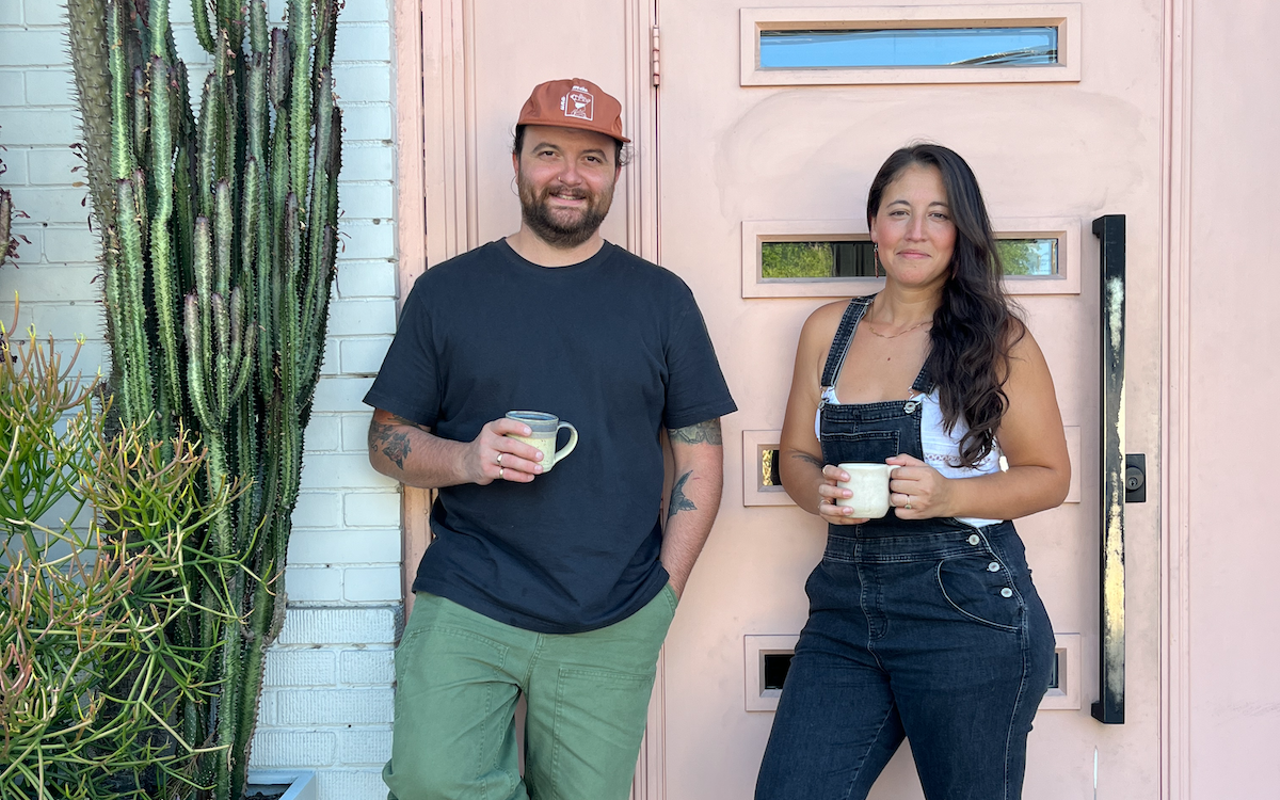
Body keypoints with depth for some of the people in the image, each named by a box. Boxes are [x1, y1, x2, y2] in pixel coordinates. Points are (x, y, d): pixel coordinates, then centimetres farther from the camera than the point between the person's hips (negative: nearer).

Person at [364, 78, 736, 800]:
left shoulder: (661, 298, 7)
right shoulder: (446, 291, 7)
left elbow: (700, 457, 7)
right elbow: (388, 439, 8)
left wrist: (663, 592, 0)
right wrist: (466, 458, -12)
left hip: (613, 630, 1)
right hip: (466, 606, 0)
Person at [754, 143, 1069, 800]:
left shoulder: (997, 338, -3)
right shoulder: (828, 330, 9)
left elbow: (1050, 475, 0)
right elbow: (795, 457, 14)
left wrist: (947, 496, -17)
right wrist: (819, 492, -9)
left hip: (967, 614, -3)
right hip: (845, 609, 4)